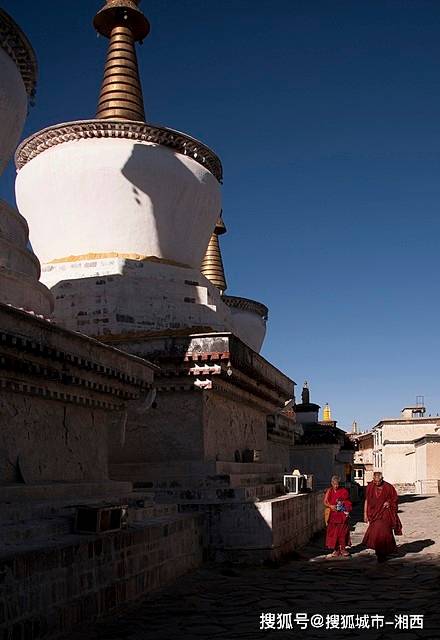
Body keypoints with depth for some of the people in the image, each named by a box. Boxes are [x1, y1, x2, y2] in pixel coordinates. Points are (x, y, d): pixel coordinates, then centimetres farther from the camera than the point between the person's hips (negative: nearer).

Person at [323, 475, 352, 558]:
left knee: (343, 531, 0)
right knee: (333, 532, 2)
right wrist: (330, 506, -16)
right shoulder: (329, 491, 4)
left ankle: (342, 549, 11)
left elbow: (348, 502, 9)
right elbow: (325, 502, 2)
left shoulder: (344, 491, 2)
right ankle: (336, 550, 9)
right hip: (332, 515, 1)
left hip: (342, 514, 0)